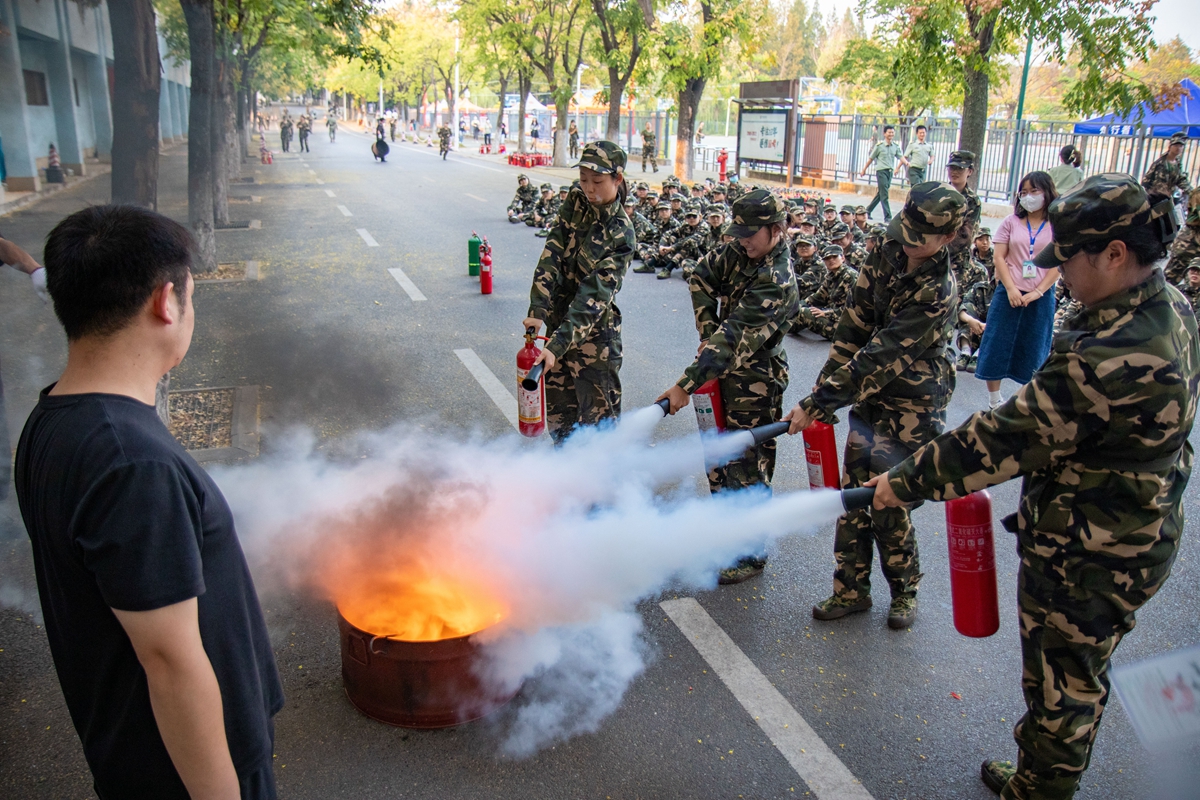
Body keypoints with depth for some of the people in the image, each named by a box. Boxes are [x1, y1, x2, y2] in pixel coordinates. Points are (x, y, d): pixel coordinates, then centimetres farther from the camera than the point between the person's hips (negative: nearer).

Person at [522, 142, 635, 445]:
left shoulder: (621, 233, -18)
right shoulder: (575, 202, -2)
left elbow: (595, 293, -25)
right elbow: (552, 255, -8)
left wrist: (558, 345, -32)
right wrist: (538, 311, -19)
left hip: (595, 331, -6)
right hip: (559, 317, 6)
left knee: (598, 410, 1)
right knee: (558, 404, 17)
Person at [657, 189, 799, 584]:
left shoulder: (776, 281, -27)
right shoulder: (739, 251, -2)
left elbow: (734, 340, -33)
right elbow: (702, 277, 10)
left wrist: (686, 384, -35)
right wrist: (709, 332, -3)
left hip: (755, 383, -9)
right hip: (725, 372, 9)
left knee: (747, 468, 0)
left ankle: (751, 555, 14)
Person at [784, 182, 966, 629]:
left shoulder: (938, 293, -24)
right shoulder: (888, 256, -3)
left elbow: (880, 358, -27)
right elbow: (854, 327, 0)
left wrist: (816, 406, -28)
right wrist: (824, 389, -5)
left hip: (909, 407, -6)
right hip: (869, 395, 6)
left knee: (887, 502, 0)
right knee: (854, 494, 10)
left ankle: (905, 591, 25)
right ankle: (851, 591, 25)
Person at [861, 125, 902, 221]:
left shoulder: (896, 146, 9)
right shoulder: (879, 146, -5)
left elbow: (900, 156, 0)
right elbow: (871, 159, 2)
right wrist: (864, 169, 7)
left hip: (890, 172, 6)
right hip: (881, 171, -6)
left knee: (880, 194, 12)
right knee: (884, 195, -9)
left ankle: (868, 211, 26)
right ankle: (887, 217, -9)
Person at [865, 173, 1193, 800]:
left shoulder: (1110, 356, -33)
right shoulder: (1170, 309, 0)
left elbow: (1006, 438, -29)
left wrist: (908, 481, -19)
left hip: (1086, 558, -10)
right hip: (1142, 534, 10)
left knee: (1060, 689, 12)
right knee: (1080, 676, 27)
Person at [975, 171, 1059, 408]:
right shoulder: (1011, 222, 3)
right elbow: (999, 257, 0)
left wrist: (1037, 292, -12)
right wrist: (1010, 288, -11)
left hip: (1041, 297, 0)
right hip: (1009, 293, 0)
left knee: (1033, 350, 7)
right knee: (998, 345, 1)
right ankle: (994, 399, 12)